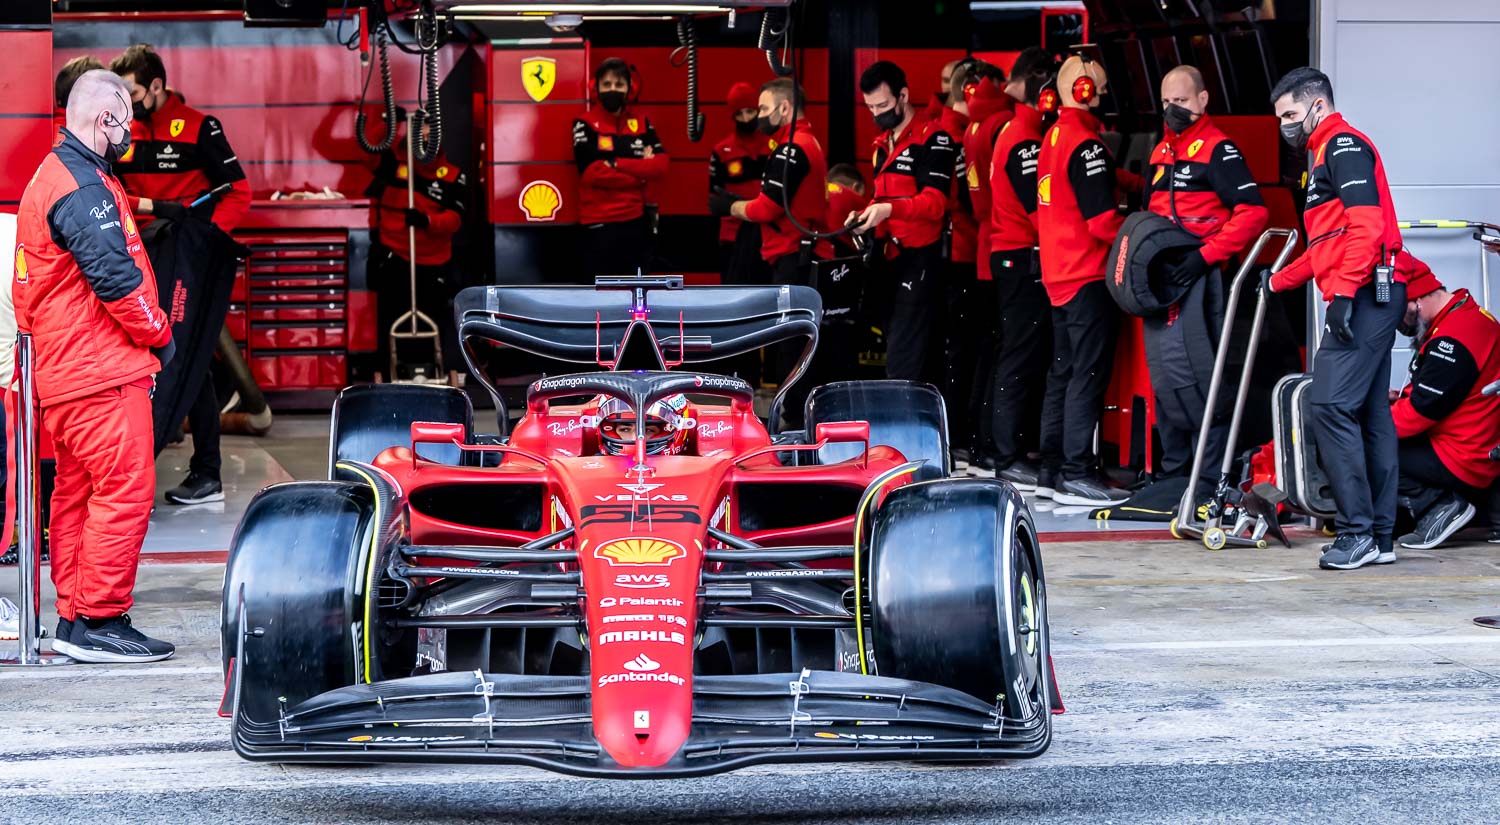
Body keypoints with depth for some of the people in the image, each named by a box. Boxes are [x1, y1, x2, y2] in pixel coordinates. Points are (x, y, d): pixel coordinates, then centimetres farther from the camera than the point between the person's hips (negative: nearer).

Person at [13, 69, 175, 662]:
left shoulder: (52, 175, 19)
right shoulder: (83, 187, -15)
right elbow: (114, 276, -21)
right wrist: (160, 335, -7)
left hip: (62, 371, 11)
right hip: (102, 370, -11)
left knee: (77, 495, 13)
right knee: (125, 491, -9)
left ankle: (74, 622, 17)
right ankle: (99, 621, -8)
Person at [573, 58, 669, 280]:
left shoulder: (642, 123, 10)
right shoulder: (585, 124, -3)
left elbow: (660, 166, -4)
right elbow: (592, 172, -16)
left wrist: (617, 163, -15)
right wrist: (640, 172, -8)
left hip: (636, 221, 5)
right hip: (599, 224, -5)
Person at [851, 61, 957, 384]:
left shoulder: (933, 139, -9)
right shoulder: (883, 145, 19)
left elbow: (935, 203, -17)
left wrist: (888, 209, -31)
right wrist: (865, 215, 7)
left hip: (922, 260, -9)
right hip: (894, 259, 9)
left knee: (903, 362, -15)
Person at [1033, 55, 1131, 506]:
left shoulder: (1053, 138, 13)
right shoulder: (1085, 144, -17)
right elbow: (1102, 221, -21)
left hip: (1057, 274, 10)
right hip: (1089, 276, -10)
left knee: (1063, 371, 15)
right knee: (1088, 375, -7)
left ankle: (1051, 469, 20)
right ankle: (1076, 475, -7)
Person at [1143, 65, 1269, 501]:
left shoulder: (1217, 149, -6)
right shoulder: (1161, 151, 18)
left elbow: (1253, 212, -15)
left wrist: (1205, 256, -19)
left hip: (1195, 274, -8)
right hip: (1161, 276, 8)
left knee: (1184, 370, -15)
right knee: (1163, 375, 9)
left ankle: (1211, 477, -9)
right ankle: (1173, 469, 18)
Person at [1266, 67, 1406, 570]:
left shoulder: (1343, 145, -6)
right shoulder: (1326, 154, 26)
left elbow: (1366, 224, -19)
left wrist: (1344, 292, -24)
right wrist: (1278, 282, 37)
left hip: (1365, 296, -11)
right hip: (1369, 299, 11)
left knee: (1332, 405, -16)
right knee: (1369, 412, 9)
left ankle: (1357, 531, -16)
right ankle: (1379, 535, 11)